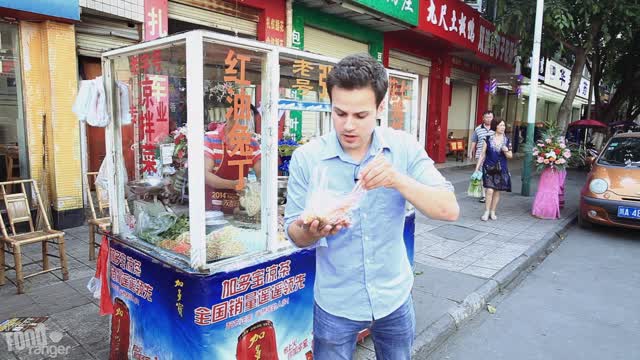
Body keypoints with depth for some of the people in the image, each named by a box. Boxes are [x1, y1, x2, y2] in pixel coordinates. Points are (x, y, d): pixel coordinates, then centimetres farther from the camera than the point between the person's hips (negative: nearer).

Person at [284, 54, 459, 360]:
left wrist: (398, 180, -31)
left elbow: (449, 210, -15)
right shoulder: (305, 158, -14)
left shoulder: (405, 148, -10)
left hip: (394, 297, 2)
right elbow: (294, 234, -8)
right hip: (336, 304, -1)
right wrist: (311, 231, -31)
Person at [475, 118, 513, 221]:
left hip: (501, 169, 2)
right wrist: (477, 167, -1)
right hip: (489, 167, -2)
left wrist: (506, 151, -15)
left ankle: (492, 212, 18)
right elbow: (483, 154, 2)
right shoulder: (488, 138, -2)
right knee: (490, 190, -10)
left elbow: (510, 156, 7)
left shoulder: (506, 140, 3)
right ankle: (486, 212, 2)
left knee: (497, 191, 6)